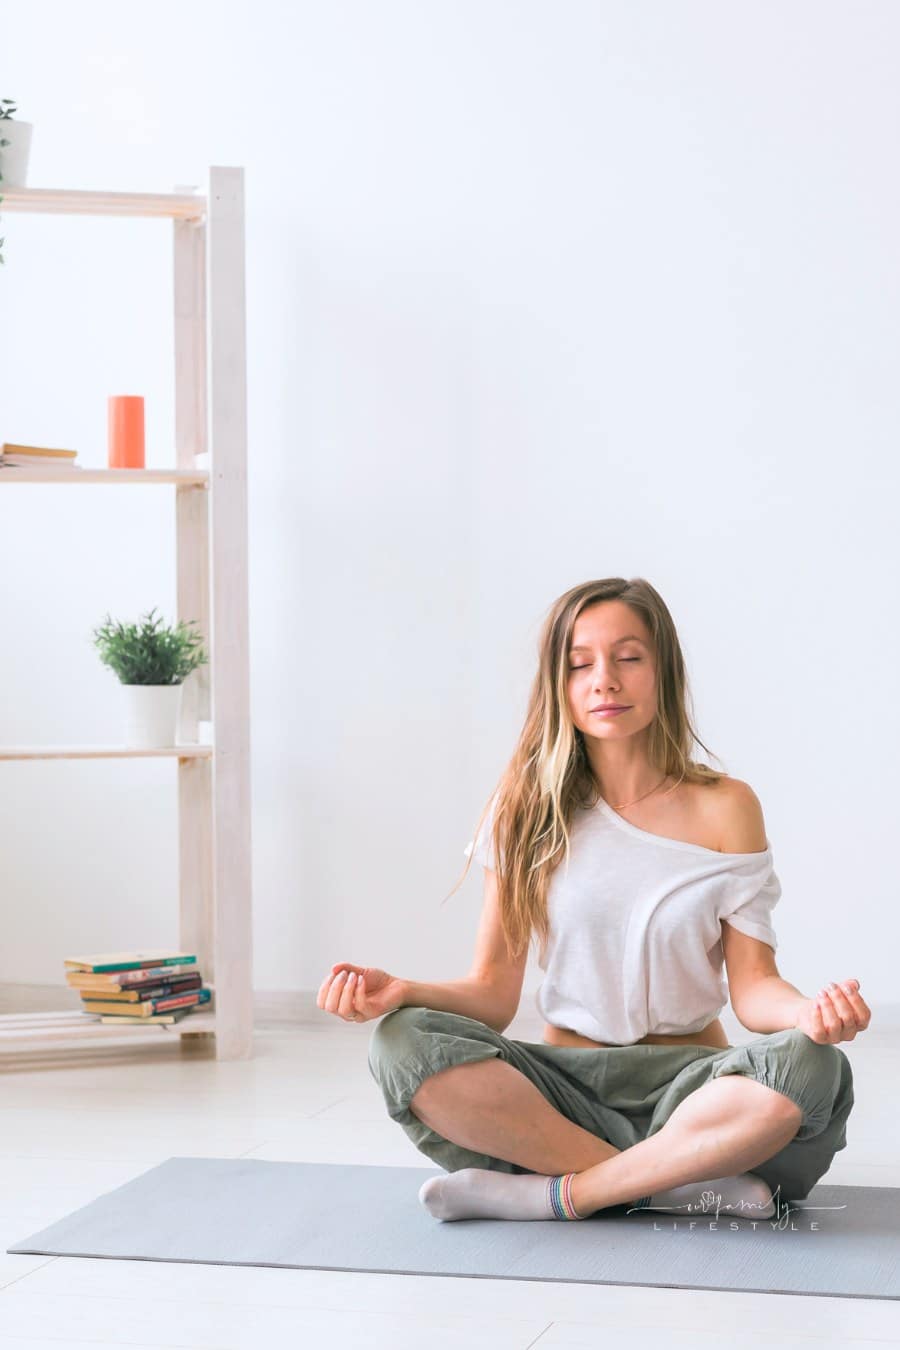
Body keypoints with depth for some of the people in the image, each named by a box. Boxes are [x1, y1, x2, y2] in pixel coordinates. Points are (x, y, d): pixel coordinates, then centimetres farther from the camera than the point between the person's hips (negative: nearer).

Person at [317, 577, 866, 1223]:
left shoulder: (725, 807, 2)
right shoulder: (528, 809, 4)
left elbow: (752, 985, -1)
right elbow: (495, 990, 2)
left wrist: (811, 1011, -24)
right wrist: (402, 992, -19)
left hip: (686, 1083, -1)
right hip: (564, 1085, 1)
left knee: (811, 1067, -33)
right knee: (405, 1042, -28)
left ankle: (552, 1194, -22)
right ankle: (691, 1186, -25)